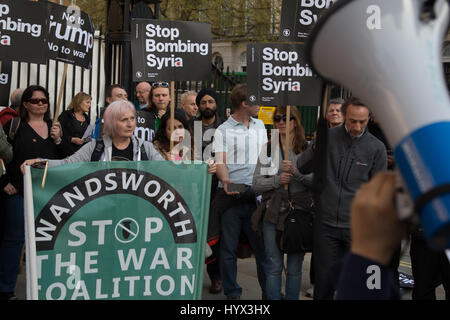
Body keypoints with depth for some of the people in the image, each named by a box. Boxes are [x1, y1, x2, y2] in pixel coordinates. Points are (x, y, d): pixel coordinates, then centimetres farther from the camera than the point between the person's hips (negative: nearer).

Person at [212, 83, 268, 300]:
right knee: (229, 248, 4)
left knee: (263, 246, 5)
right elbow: (220, 161, -12)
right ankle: (232, 292, 15)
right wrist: (225, 180, -30)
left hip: (256, 195, 4)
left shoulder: (260, 125, 15)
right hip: (231, 195, -4)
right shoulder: (223, 131, -2)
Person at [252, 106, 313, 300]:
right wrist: (276, 180, -14)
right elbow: (256, 184, 3)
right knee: (274, 267, 6)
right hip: (273, 215, 1)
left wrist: (296, 172, -20)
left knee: (294, 268, 7)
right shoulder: (267, 149, 8)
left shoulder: (307, 149, 2)